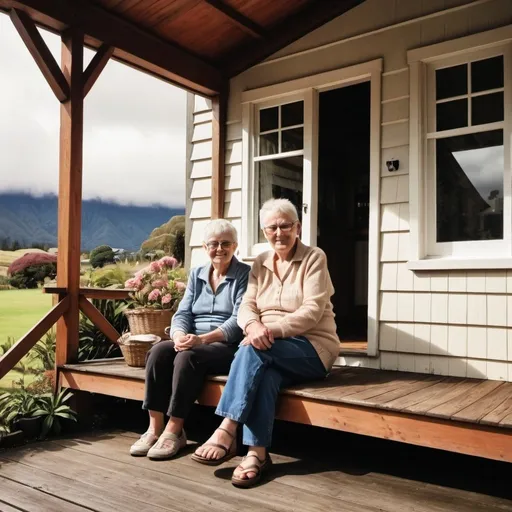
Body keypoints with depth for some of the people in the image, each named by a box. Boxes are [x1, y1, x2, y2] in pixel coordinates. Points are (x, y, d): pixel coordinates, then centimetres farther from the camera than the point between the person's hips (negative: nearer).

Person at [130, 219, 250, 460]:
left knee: (188, 357, -32)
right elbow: (182, 313, 7)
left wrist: (202, 339, -26)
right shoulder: (196, 274, 15)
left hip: (228, 347, -5)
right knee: (158, 351, -23)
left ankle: (174, 430, -23)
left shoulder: (245, 274, -2)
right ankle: (155, 427, -19)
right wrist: (179, 335, -16)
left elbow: (239, 321, -13)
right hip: (193, 343, 5)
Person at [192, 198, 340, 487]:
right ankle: (257, 453, -30)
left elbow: (311, 312, -15)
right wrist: (254, 326, -25)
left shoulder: (314, 258, -4)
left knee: (253, 349, -31)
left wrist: (272, 329, -28)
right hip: (272, 348, 4)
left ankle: (226, 432, -31)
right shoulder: (261, 263, 12)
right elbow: (247, 305, 0)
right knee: (267, 373, -33)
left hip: (313, 347, -4)